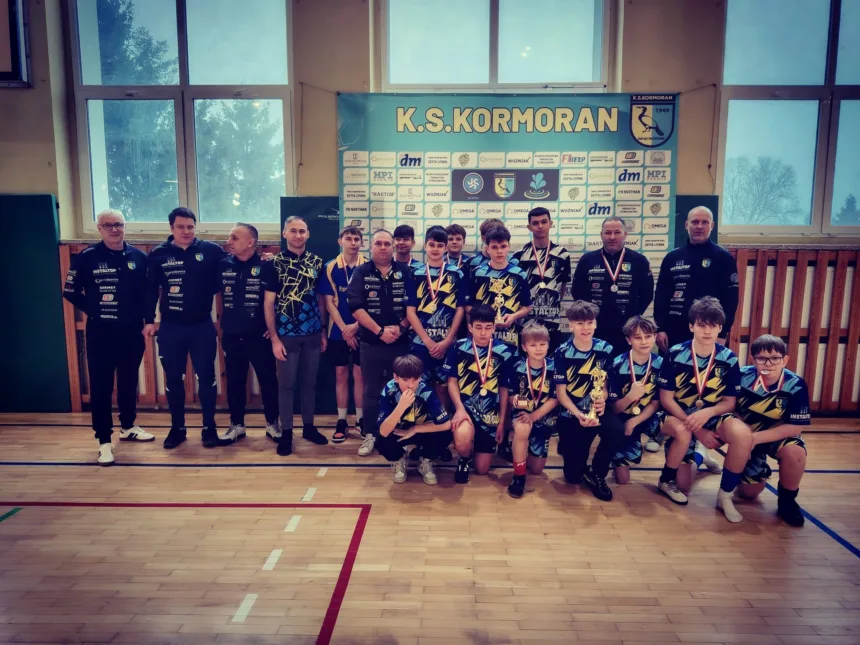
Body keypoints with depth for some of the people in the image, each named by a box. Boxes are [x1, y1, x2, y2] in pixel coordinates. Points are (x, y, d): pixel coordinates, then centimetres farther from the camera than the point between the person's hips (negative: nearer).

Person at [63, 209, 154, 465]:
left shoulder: (139, 257, 1)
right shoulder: (86, 257, -5)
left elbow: (149, 290, 8)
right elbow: (70, 291, 2)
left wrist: (148, 318, 1)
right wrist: (92, 310, -2)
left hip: (132, 331, 3)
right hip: (100, 333, -2)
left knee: (129, 382, 15)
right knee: (101, 387, 1)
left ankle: (128, 427, 33)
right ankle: (104, 441, 8)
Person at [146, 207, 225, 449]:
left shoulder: (210, 250, -4)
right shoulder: (158, 254, 0)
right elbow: (150, 289, 4)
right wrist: (149, 320, 2)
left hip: (203, 326, -1)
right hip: (170, 328, 1)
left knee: (206, 377, 7)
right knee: (173, 379, 10)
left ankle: (209, 427, 20)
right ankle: (177, 428, 25)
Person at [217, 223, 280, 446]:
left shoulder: (265, 266, -9)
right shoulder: (223, 265, 2)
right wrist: (220, 322, 12)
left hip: (259, 336, -3)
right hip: (231, 337, 3)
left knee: (268, 381, 6)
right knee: (234, 383, 12)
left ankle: (272, 423, 22)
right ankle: (236, 425, 27)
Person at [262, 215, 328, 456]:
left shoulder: (317, 262, 5)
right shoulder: (274, 263, -4)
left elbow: (320, 299, 11)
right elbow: (268, 304, -6)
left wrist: (323, 331, 9)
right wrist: (274, 338, -9)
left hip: (312, 334, 3)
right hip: (286, 335, -3)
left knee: (310, 383, 13)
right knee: (286, 385, 6)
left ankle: (309, 427, 26)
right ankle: (286, 432, 17)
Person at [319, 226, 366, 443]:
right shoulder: (331, 268, 1)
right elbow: (329, 302, -1)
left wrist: (356, 325, -12)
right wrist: (344, 328, -9)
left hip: (362, 331, -1)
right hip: (338, 331, 1)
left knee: (360, 374, 5)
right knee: (341, 375, 7)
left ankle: (361, 418, 17)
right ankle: (341, 421, 16)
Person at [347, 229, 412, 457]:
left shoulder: (405, 271, 3)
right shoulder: (361, 273, 1)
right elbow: (356, 307, -8)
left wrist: (401, 327, -11)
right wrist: (380, 331, -13)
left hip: (400, 342, 1)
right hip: (371, 342, 0)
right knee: (371, 391, 8)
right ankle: (370, 434, 19)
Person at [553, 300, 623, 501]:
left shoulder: (605, 349, -2)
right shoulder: (562, 353, -9)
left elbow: (605, 385, 3)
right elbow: (561, 392, -9)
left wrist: (602, 400, -21)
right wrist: (579, 415, -25)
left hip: (597, 409, 2)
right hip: (571, 413, -1)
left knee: (616, 429, -34)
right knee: (573, 475, -5)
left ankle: (596, 474, -7)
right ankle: (566, 445, 33)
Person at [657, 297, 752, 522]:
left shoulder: (729, 359, -5)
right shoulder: (675, 355, -12)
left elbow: (730, 402, -1)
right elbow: (666, 399, -10)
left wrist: (707, 413, -24)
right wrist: (697, 430, -19)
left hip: (712, 416, 2)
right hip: (678, 416, -2)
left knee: (743, 434, -29)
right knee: (684, 432, -37)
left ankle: (725, 495, -6)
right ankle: (666, 480, -4)